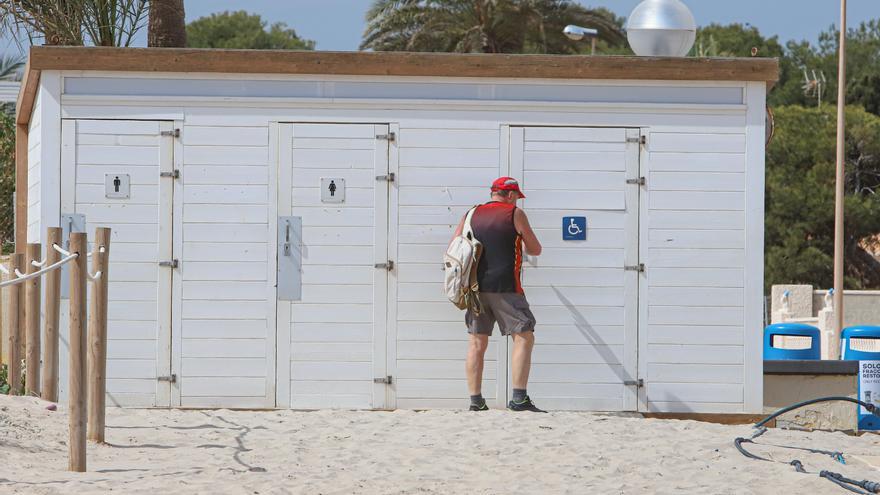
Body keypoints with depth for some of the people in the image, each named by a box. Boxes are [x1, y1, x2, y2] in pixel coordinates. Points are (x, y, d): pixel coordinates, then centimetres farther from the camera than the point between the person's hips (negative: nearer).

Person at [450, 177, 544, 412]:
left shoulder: (472, 215, 13)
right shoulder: (515, 214, 1)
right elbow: (535, 250, 8)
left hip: (476, 286, 5)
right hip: (505, 287, -5)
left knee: (477, 342, 10)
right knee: (524, 337, -1)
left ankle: (476, 400, 5)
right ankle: (519, 399, -11)